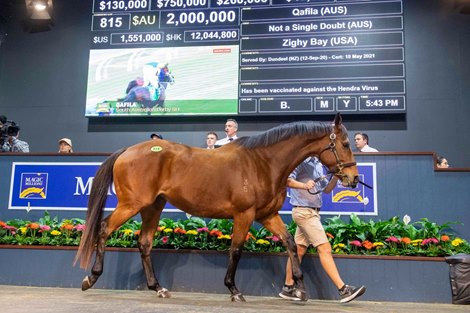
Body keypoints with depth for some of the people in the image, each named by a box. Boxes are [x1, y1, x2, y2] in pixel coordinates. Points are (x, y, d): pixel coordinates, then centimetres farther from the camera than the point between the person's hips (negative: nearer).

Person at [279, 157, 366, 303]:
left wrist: (336, 177, 1)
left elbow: (326, 189, 18)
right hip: (304, 210, -9)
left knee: (299, 250, 11)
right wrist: (304, 185, -36)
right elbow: (287, 180, -20)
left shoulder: (318, 164, 18)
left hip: (313, 212, 9)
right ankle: (343, 290, -9)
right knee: (325, 248, -11)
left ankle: (288, 289, 19)